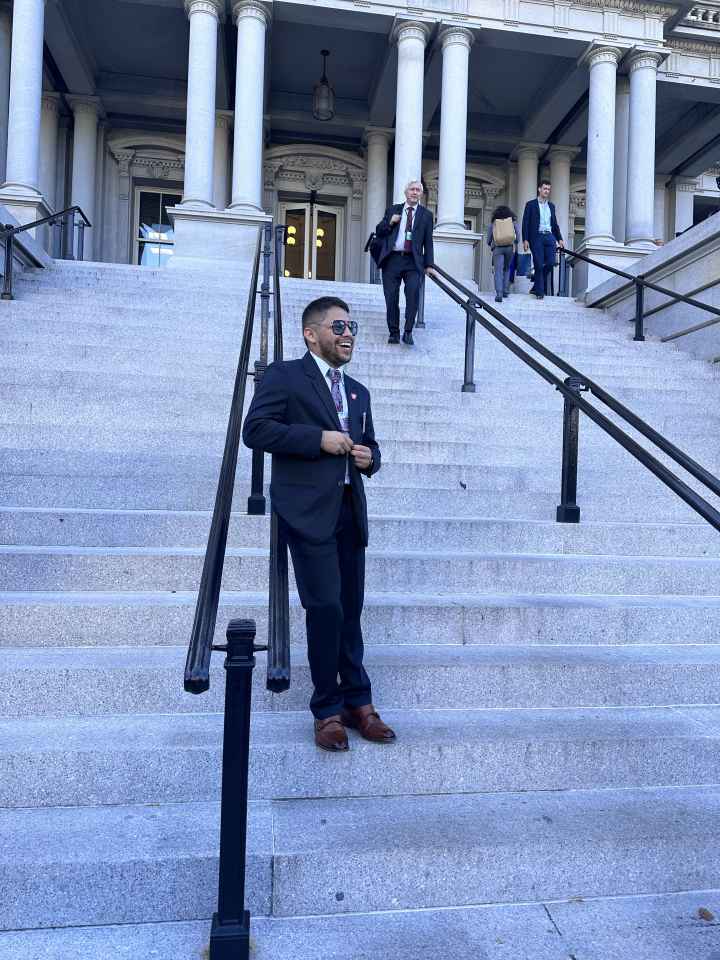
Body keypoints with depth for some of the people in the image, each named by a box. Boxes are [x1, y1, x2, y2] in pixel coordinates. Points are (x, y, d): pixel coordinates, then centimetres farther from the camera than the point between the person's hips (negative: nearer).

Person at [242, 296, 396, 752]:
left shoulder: (358, 391, 22)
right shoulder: (284, 376, 1)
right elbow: (256, 429, -10)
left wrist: (369, 456, 4)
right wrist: (319, 438, -15)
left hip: (351, 510, 6)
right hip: (309, 510, -6)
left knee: (351, 610, 10)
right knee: (325, 607, -7)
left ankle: (357, 702, 21)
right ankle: (329, 710, 9)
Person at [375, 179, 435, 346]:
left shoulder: (426, 215, 13)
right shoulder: (392, 210, 15)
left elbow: (428, 242, 10)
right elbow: (378, 232, 15)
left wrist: (429, 265, 1)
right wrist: (389, 222, -4)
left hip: (413, 262, -1)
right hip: (392, 259, 1)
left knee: (413, 293, -19)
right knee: (391, 298, 0)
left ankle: (408, 332, -10)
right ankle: (394, 332, 12)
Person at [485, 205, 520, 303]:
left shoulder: (492, 222, 7)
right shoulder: (513, 221, 10)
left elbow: (488, 238, 8)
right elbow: (518, 234, 2)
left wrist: (490, 245, 28)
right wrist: (516, 244, 18)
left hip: (497, 248, -2)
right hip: (510, 247, 2)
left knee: (498, 271, -6)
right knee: (507, 269, 22)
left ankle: (499, 294, -22)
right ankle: (505, 291, 17)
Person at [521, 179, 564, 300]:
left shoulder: (551, 206, 19)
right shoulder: (531, 204, 5)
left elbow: (554, 224, 22)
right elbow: (525, 223, -1)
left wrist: (559, 239, 13)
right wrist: (525, 240, -10)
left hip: (549, 236, 4)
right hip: (536, 237, -4)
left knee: (551, 262, -7)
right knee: (539, 265, -6)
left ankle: (536, 286, 11)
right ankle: (539, 291, 2)